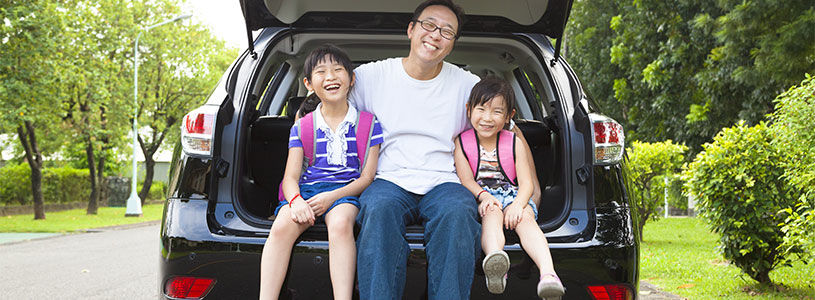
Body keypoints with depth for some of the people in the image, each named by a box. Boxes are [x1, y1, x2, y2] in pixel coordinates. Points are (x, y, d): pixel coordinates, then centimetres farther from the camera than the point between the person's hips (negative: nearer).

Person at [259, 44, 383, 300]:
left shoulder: (368, 124, 8)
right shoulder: (301, 127, 14)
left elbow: (368, 176, 3)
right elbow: (291, 176, 7)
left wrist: (332, 197, -14)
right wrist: (296, 201, -18)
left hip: (346, 190, -2)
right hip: (306, 189, 2)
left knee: (340, 224, -37)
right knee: (282, 227, -30)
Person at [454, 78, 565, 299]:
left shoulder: (514, 143, 6)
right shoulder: (462, 143, 5)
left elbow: (526, 183, -1)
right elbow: (466, 180, -3)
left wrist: (518, 204, -23)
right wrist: (484, 196, -25)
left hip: (513, 196, 1)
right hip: (480, 198, -1)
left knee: (525, 218, -32)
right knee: (492, 213, -36)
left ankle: (548, 273, -56)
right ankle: (494, 260, -69)